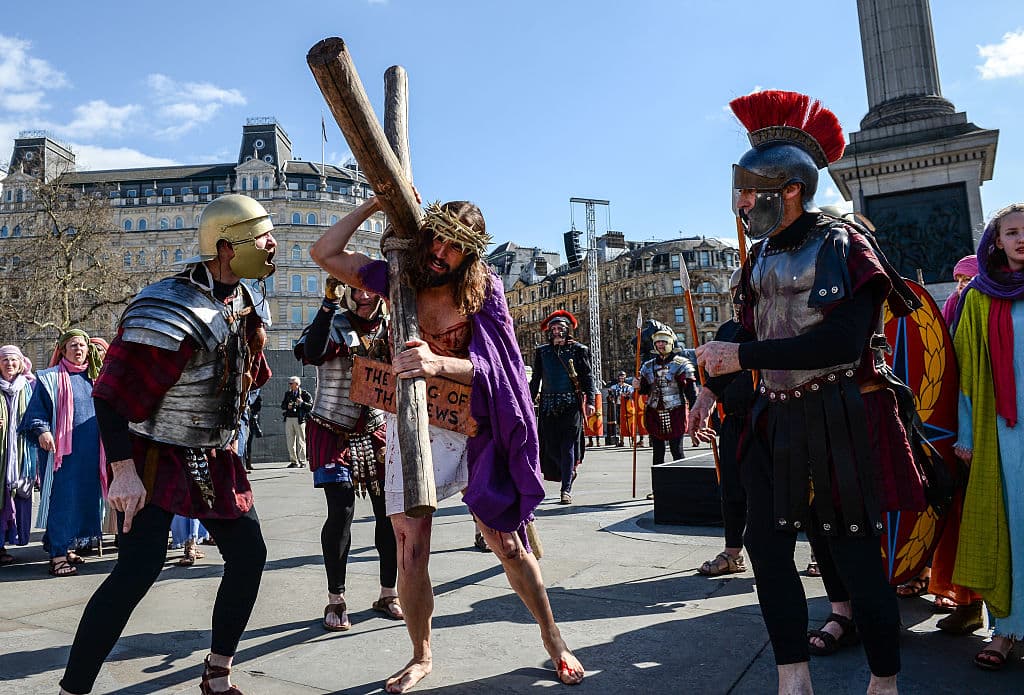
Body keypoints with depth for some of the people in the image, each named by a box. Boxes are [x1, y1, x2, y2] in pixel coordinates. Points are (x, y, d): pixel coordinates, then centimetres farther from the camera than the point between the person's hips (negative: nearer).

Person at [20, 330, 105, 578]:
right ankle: (58, 556, -2)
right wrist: (42, 431, -21)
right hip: (62, 452, -5)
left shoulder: (92, 378, 14)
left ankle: (70, 547, 20)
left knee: (84, 499, 9)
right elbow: (35, 412, -4)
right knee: (62, 500, -6)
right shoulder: (50, 378, 0)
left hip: (90, 453, 5)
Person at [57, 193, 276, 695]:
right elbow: (112, 394, -22)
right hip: (156, 458, -8)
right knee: (139, 569, -14)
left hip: (215, 457, 8)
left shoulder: (248, 304, 2)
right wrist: (123, 471, -23)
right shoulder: (170, 309, -24)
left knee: (248, 554, 7)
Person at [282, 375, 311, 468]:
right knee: (290, 441, 7)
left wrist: (302, 403, -18)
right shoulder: (287, 393, 15)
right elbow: (282, 405, 22)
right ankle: (294, 461, 15)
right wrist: (286, 406, 1)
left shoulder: (304, 394, -1)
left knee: (300, 441, -2)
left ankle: (302, 462, 4)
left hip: (299, 419, -5)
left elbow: (311, 405, -5)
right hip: (288, 419, 5)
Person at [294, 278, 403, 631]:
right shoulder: (334, 324, -8)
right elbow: (312, 353, -29)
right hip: (334, 433, -4)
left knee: (390, 511, 1)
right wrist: (329, 303, -29)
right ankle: (336, 600, 7)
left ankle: (388, 594, 17)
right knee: (341, 512, -9)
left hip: (377, 432, 4)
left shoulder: (388, 327, 4)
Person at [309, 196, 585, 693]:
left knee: (509, 544, 6)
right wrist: (374, 205, -3)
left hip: (469, 430, -1)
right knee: (410, 553, 2)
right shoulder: (399, 280, 0)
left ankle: (554, 642, 27)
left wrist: (439, 363, -34)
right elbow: (324, 253, -1)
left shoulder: (483, 293, -6)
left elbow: (490, 366, -15)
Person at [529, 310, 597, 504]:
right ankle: (569, 472, 30)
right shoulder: (542, 352, 12)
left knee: (568, 446, -5)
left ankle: (566, 490, 2)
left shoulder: (578, 350, 5)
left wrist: (590, 401, -7)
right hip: (548, 406, 3)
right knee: (551, 446, 3)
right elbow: (535, 380, 16)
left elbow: (587, 377, 3)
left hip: (571, 406, -3)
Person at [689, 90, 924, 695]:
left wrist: (742, 357, -24)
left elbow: (843, 340, -24)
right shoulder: (762, 256, 12)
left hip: (842, 419, -7)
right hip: (779, 419, 7)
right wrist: (714, 387, 13)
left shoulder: (842, 246, -11)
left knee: (854, 551, 2)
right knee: (766, 543, 5)